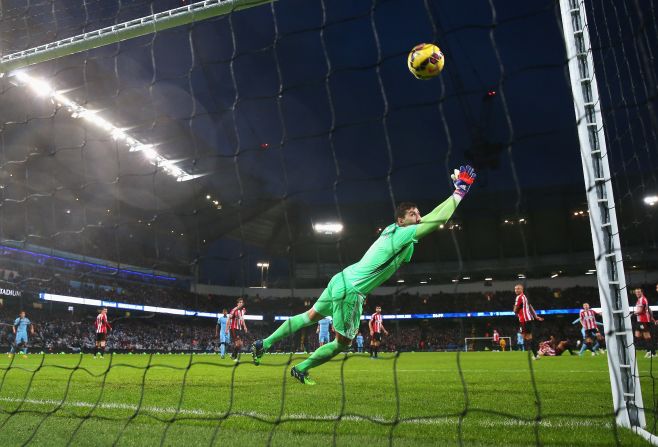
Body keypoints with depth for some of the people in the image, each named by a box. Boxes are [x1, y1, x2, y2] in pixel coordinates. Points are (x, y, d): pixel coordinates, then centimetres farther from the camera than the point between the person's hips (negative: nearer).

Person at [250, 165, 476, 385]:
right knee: (342, 343, 9)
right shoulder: (403, 234, -15)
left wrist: (455, 194, 16)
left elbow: (429, 218, 20)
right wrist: (459, 193, -12)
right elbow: (438, 221, -22)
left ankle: (264, 344, 28)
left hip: (341, 279, 9)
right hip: (351, 291, -9)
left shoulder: (392, 229, 9)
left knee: (311, 315, 23)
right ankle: (300, 369, 21)